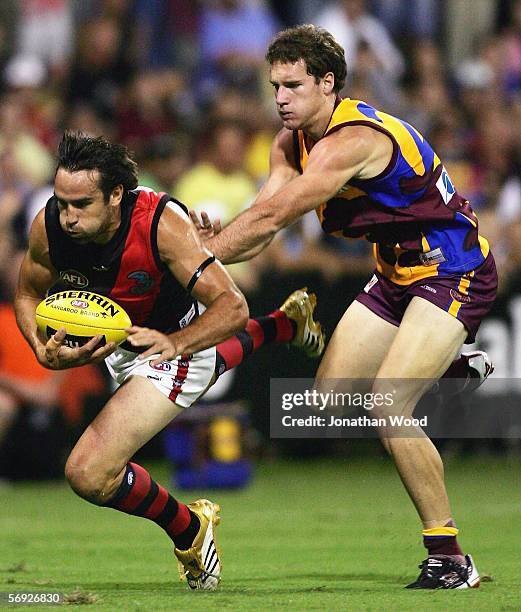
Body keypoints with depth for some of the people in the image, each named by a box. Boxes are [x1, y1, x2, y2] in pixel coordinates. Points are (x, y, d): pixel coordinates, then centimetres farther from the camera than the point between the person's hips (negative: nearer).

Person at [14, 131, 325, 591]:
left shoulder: (162, 222, -38)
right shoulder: (49, 226, -26)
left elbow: (231, 307, -35)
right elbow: (28, 295, -6)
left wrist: (173, 343, -51)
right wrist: (45, 352, -26)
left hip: (173, 347, -7)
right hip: (114, 342, 7)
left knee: (89, 475, -20)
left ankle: (189, 530, 5)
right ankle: (284, 323, 67)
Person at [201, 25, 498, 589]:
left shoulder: (351, 141, -28)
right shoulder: (292, 143, 1)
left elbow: (268, 219, -30)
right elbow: (263, 222, -5)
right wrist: (206, 245, -24)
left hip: (453, 273, -10)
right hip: (396, 273, 10)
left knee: (387, 406, -21)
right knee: (324, 402, 4)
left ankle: (450, 562, -15)